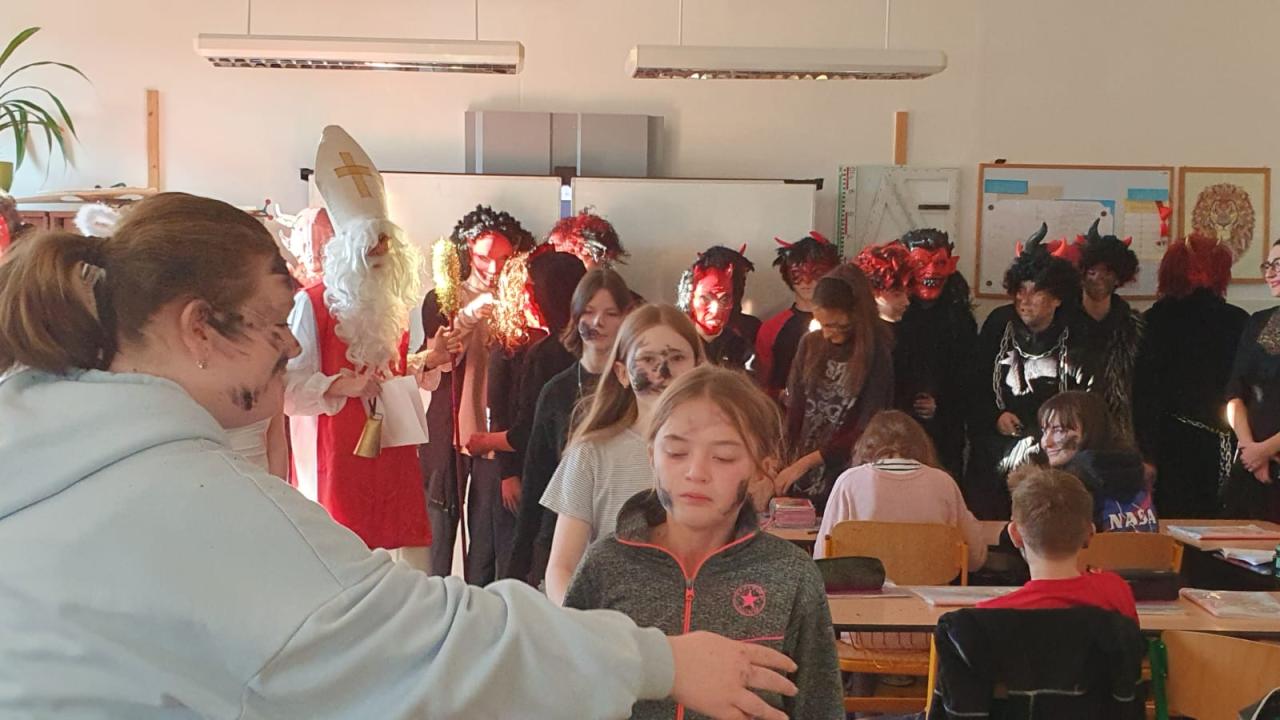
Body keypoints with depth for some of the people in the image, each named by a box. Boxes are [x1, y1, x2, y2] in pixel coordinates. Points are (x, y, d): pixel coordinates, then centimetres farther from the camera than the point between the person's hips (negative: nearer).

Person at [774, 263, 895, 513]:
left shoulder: (877, 356, -8)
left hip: (846, 481, -4)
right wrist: (783, 464, -8)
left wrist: (805, 462, -15)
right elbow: (794, 410, 4)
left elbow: (866, 432, -11)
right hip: (800, 480, 4)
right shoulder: (811, 344, 4)